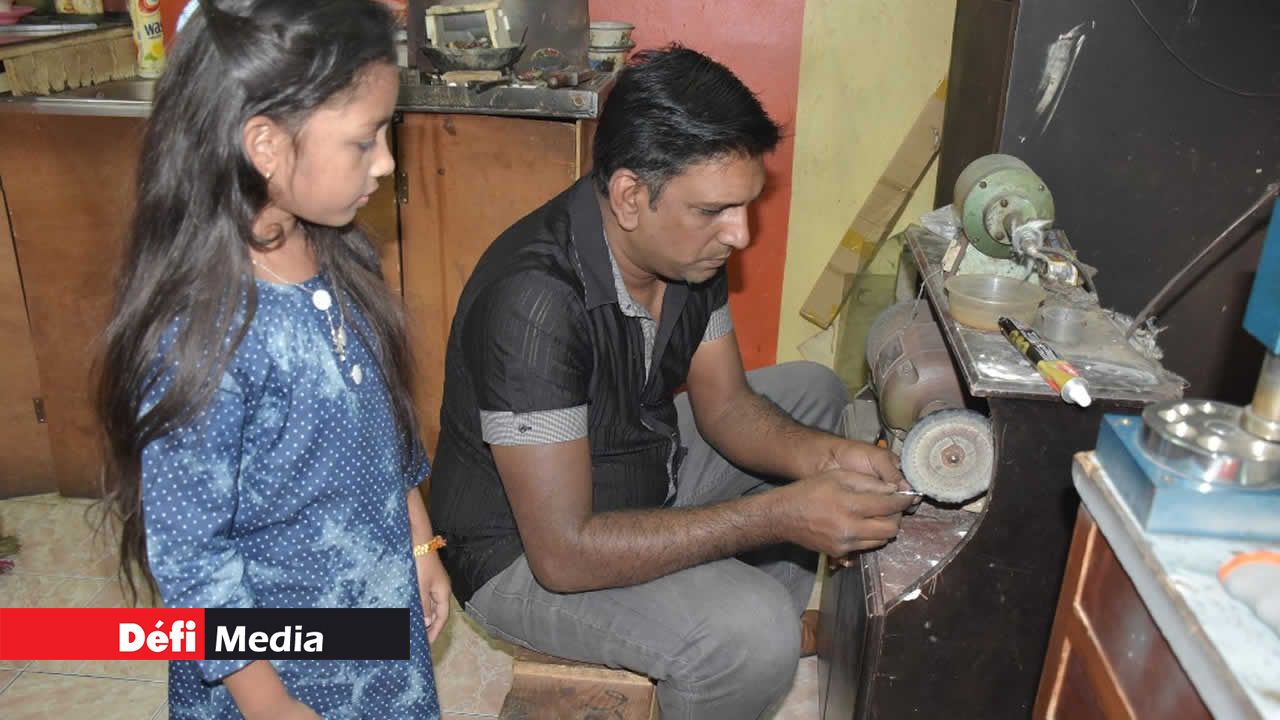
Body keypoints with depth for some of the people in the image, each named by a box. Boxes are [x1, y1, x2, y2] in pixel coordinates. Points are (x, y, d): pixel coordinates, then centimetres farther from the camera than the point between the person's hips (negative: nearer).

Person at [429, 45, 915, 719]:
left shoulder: (687, 245, -9)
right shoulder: (534, 302, -34)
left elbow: (724, 405, 1)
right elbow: (564, 555, -34)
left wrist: (819, 456, -20)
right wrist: (778, 515, -34)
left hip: (644, 473, 9)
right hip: (524, 552, -8)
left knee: (811, 390, 12)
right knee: (752, 633, -31)